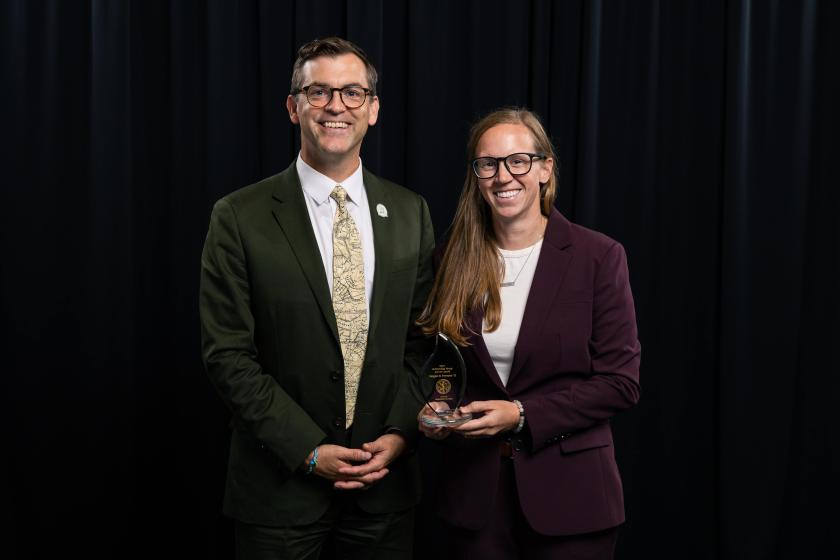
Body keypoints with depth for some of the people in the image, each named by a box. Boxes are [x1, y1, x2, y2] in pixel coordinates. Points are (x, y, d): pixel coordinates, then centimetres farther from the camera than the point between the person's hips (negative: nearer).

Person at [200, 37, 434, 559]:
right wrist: (310, 450, -13)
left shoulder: (410, 212, 3)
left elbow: (423, 339, 6)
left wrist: (401, 432, -5)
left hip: (387, 479, 3)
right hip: (281, 482, -2)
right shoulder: (240, 218, -7)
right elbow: (228, 355, -9)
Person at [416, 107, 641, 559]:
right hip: (474, 492, 3)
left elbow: (619, 382, -9)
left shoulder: (598, 257, -7)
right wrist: (434, 411, -8)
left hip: (567, 494, -3)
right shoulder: (457, 259, 3)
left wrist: (522, 416, -17)